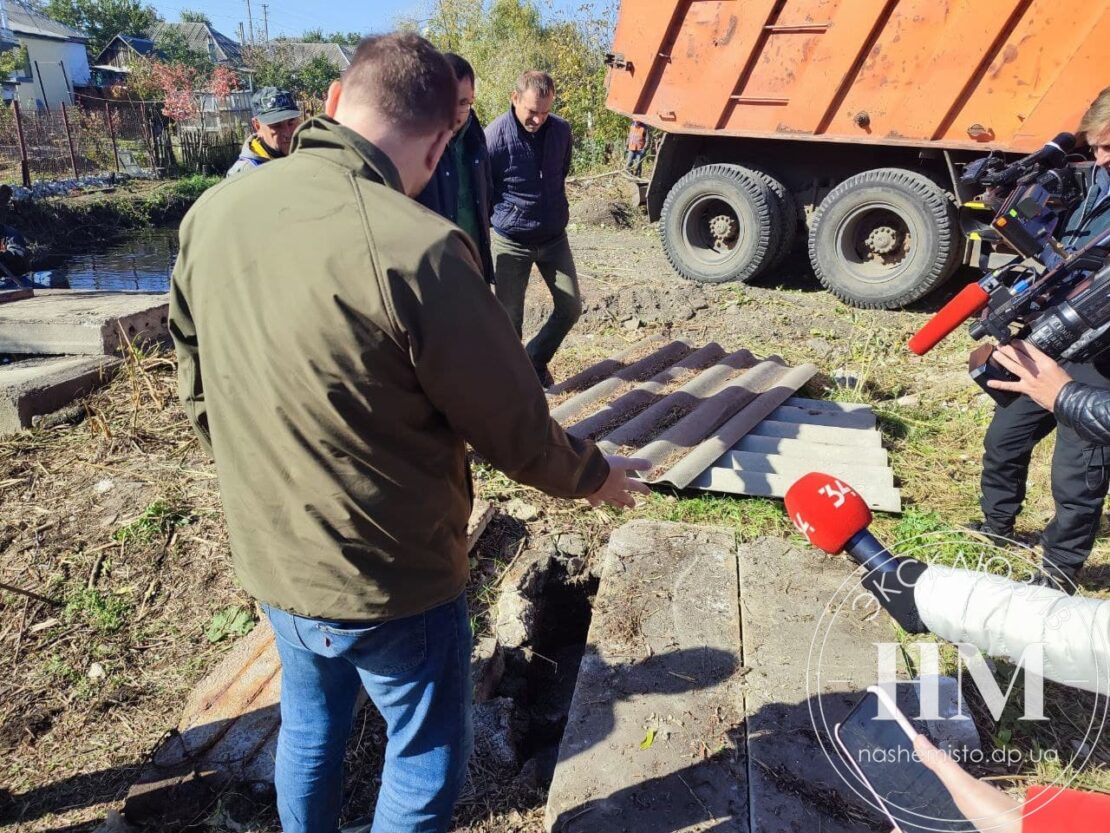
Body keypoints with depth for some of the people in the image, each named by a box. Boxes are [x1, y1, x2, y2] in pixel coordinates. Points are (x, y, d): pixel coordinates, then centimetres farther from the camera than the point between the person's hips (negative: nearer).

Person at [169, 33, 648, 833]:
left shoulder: (213, 212, -5)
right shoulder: (417, 250, -28)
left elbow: (197, 391, 7)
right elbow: (513, 424, -17)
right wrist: (593, 475, 3)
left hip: (269, 559, 7)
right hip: (389, 579, -6)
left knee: (309, 727, 30)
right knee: (425, 757, 20)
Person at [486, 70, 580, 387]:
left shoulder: (561, 131, -1)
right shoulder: (495, 136, -16)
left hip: (554, 237, 5)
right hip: (511, 242, -4)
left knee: (570, 307, 5)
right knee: (509, 317, 2)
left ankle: (536, 360, 27)